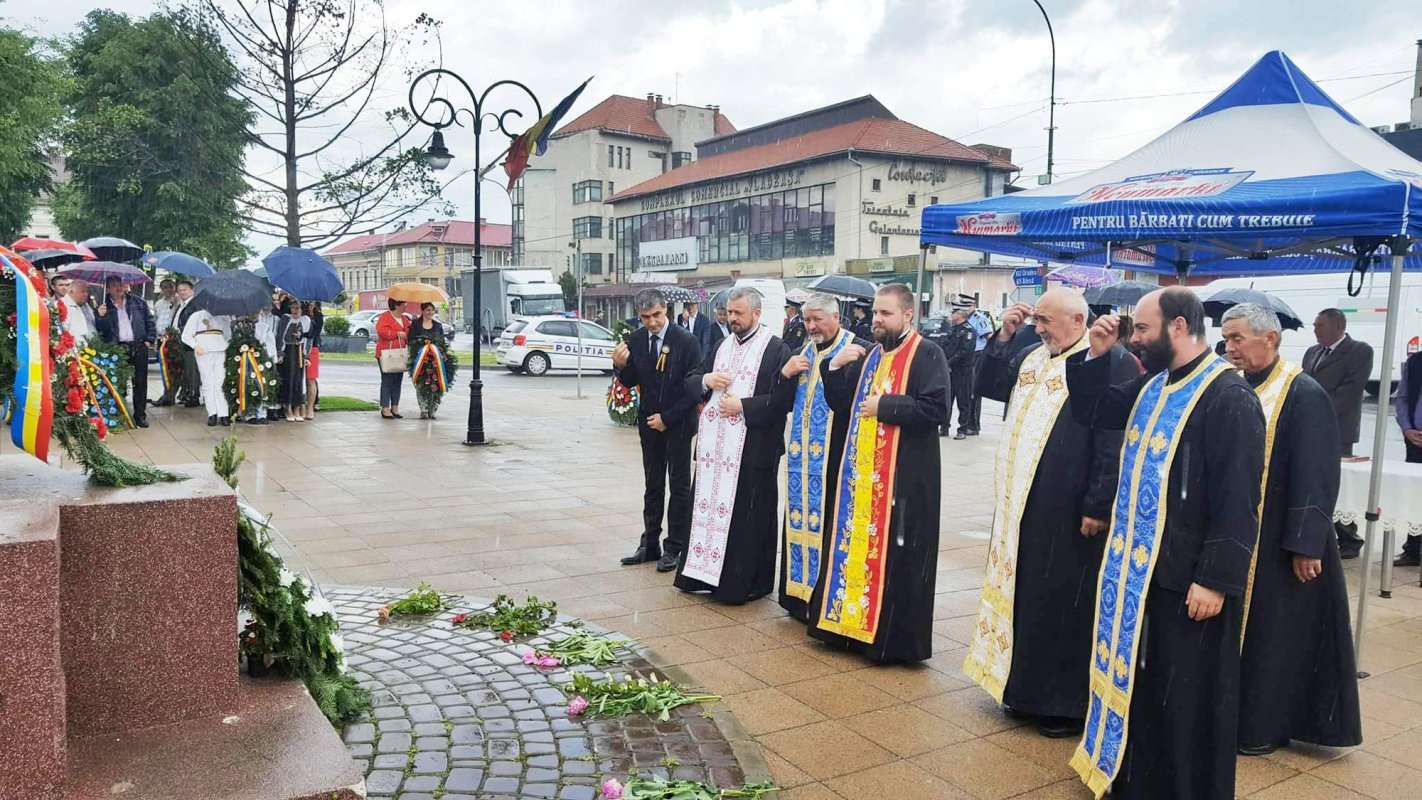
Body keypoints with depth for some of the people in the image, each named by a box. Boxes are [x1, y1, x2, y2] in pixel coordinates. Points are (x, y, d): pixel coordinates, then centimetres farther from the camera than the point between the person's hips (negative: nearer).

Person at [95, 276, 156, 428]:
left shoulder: (138, 302, 10)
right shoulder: (105, 306, 6)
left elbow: (149, 321, 12)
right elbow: (100, 330, 0)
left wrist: (149, 340, 4)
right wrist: (101, 317, -18)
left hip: (139, 347, 1)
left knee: (140, 381, 2)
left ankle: (140, 414, 10)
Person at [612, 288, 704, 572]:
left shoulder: (686, 340, -14)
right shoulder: (635, 340, -1)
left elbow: (694, 387, -13)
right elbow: (631, 382, 5)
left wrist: (667, 418, -13)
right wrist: (620, 365, -16)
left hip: (678, 422, -5)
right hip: (649, 421, 5)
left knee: (679, 485, 3)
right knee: (653, 485, 12)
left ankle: (674, 548, 10)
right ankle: (650, 545, 19)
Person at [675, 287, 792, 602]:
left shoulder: (776, 349, -6)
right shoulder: (721, 346, 15)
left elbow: (784, 398, -13)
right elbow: (689, 382, 18)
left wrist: (742, 406, -17)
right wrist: (706, 380, -4)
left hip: (753, 449, -6)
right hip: (714, 446, 6)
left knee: (746, 515, 1)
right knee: (707, 506, 10)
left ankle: (745, 582, 13)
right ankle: (705, 572, 21)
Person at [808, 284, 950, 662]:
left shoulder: (927, 355, -6)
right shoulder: (869, 355, 15)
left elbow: (935, 407, -19)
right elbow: (840, 404, 14)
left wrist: (884, 406, -15)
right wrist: (836, 367, -1)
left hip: (905, 475, -7)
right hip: (861, 470, 7)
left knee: (896, 556, -2)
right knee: (856, 548, 12)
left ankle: (893, 637, 8)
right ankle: (850, 621, 24)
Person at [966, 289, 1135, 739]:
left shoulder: (1112, 361, -13)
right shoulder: (1032, 357, 12)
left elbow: (1115, 440, -17)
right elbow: (987, 386, 17)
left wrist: (1098, 506, -19)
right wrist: (1004, 336, 5)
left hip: (1069, 510, -8)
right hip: (1022, 503, 8)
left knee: (1064, 602, 2)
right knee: (1024, 593, 16)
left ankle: (1066, 702, 16)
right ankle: (1025, 682, 31)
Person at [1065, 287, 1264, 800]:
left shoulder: (1229, 397, -17)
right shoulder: (1153, 387, 9)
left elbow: (1238, 500, -20)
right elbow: (1091, 412, 21)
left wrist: (1217, 578, -21)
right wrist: (1096, 356, 6)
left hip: (1189, 576, -8)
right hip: (1139, 565, 9)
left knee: (1187, 697, 5)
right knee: (1138, 681, 19)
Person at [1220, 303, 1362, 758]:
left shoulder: (1303, 395, -13)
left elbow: (1316, 475, -16)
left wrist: (1307, 544, -18)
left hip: (1278, 541, -6)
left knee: (1274, 632, 5)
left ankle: (1266, 726, 18)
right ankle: (1230, 714, 26)